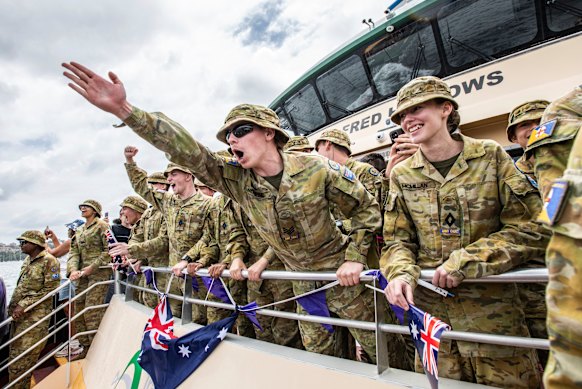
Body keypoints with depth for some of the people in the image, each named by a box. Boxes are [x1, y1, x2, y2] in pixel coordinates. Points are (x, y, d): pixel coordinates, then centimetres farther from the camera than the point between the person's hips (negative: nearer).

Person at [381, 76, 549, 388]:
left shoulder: (491, 157, -4)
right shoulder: (401, 175, 1)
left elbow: (532, 229, -8)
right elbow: (396, 240, 3)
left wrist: (464, 262, -17)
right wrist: (401, 274, -19)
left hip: (493, 311, -1)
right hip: (430, 311, 2)